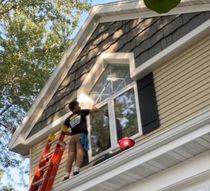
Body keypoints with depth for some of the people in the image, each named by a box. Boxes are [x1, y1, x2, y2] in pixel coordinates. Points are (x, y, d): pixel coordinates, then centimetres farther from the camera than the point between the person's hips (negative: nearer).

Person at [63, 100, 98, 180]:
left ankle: (67, 174, -23)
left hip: (73, 137, 4)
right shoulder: (81, 112, 17)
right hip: (81, 135, -4)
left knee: (71, 155, -8)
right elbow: (95, 110, 18)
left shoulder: (68, 118, 27)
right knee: (80, 151, -19)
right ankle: (76, 169, -41)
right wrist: (94, 106, 41)